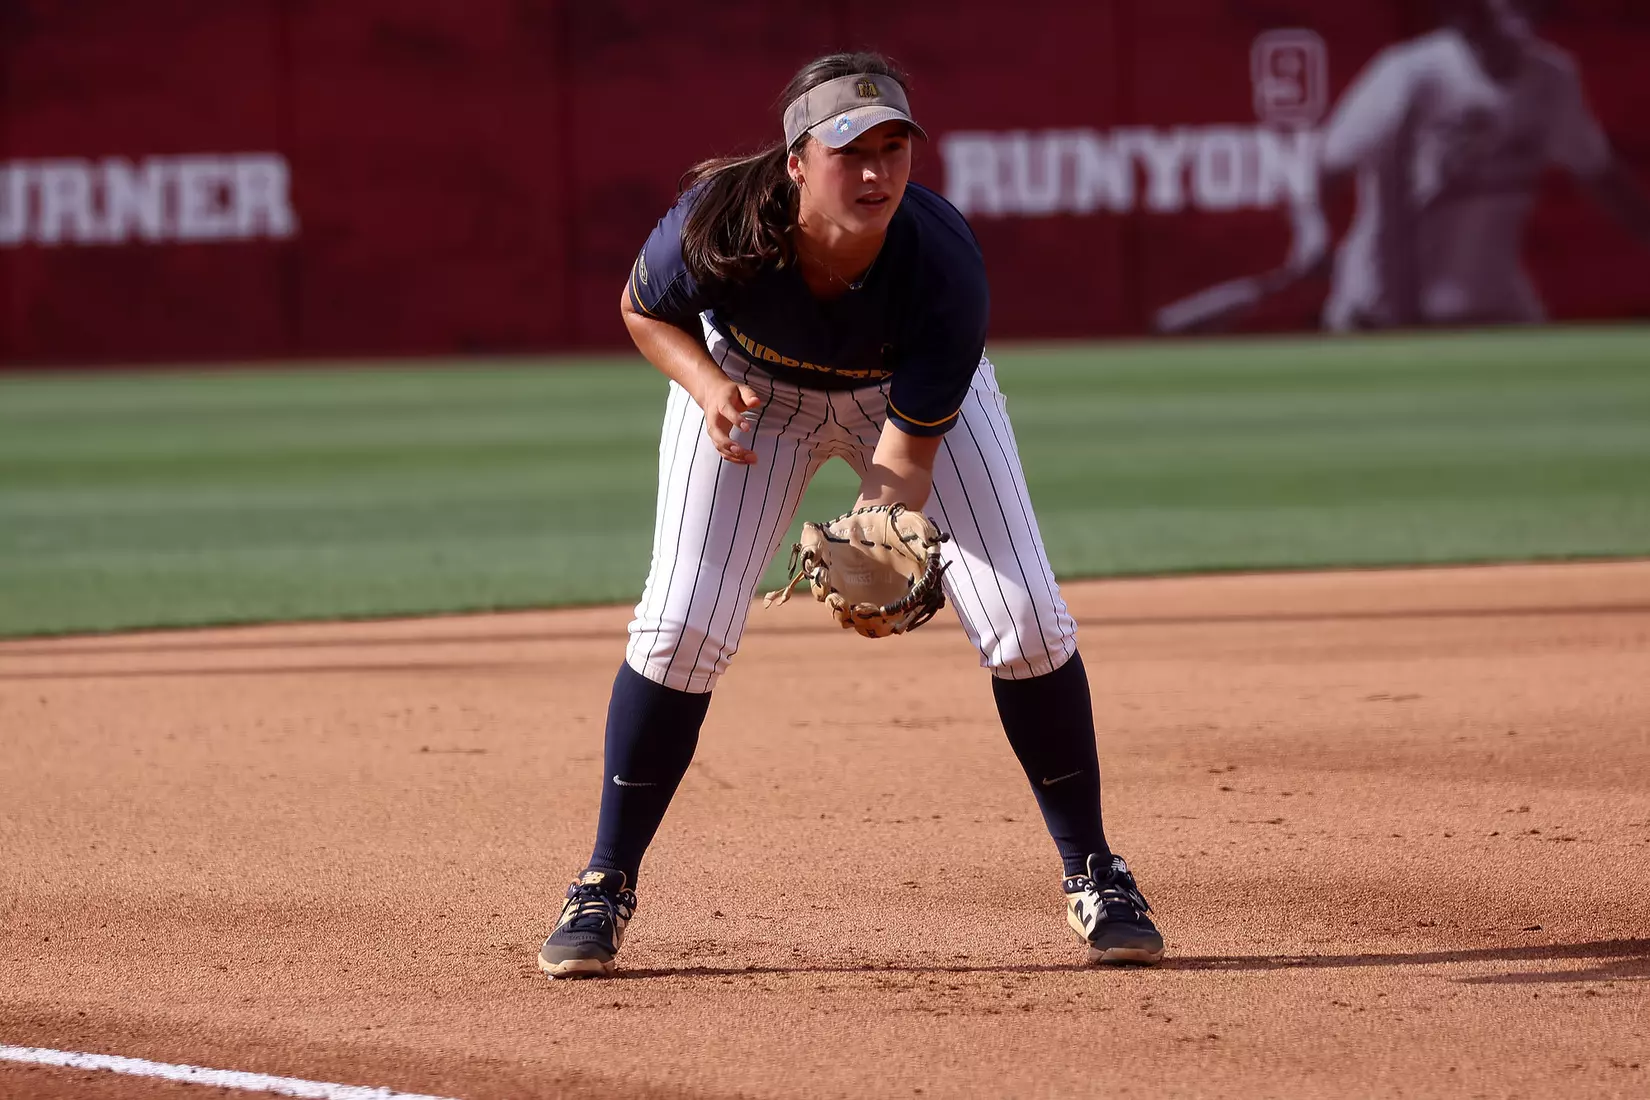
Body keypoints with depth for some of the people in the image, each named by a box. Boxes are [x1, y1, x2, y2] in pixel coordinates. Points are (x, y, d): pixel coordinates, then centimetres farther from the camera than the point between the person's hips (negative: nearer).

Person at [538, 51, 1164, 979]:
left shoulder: (946, 265, -37)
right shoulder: (720, 224, -35)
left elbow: (909, 451, -32)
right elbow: (645, 310, -11)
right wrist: (708, 386, -30)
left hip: (907, 396, 0)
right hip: (754, 387, 0)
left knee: (1028, 619, -12)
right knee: (680, 626, -13)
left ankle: (1094, 877, 6)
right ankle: (605, 887, 3)